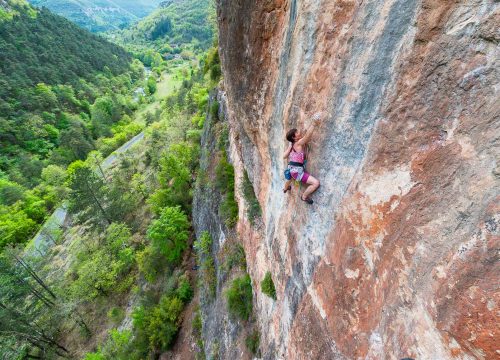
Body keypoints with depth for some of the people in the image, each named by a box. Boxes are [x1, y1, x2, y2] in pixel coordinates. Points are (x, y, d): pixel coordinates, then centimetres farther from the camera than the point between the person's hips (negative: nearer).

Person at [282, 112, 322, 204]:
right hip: (297, 170, -10)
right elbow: (307, 136, -34)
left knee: (290, 179, 44)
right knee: (316, 183, -15)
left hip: (292, 168, 10)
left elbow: (284, 156, 9)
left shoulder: (291, 144, 7)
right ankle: (304, 196, 7)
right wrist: (314, 124, -34)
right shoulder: (298, 143, -17)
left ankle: (285, 189, 75)